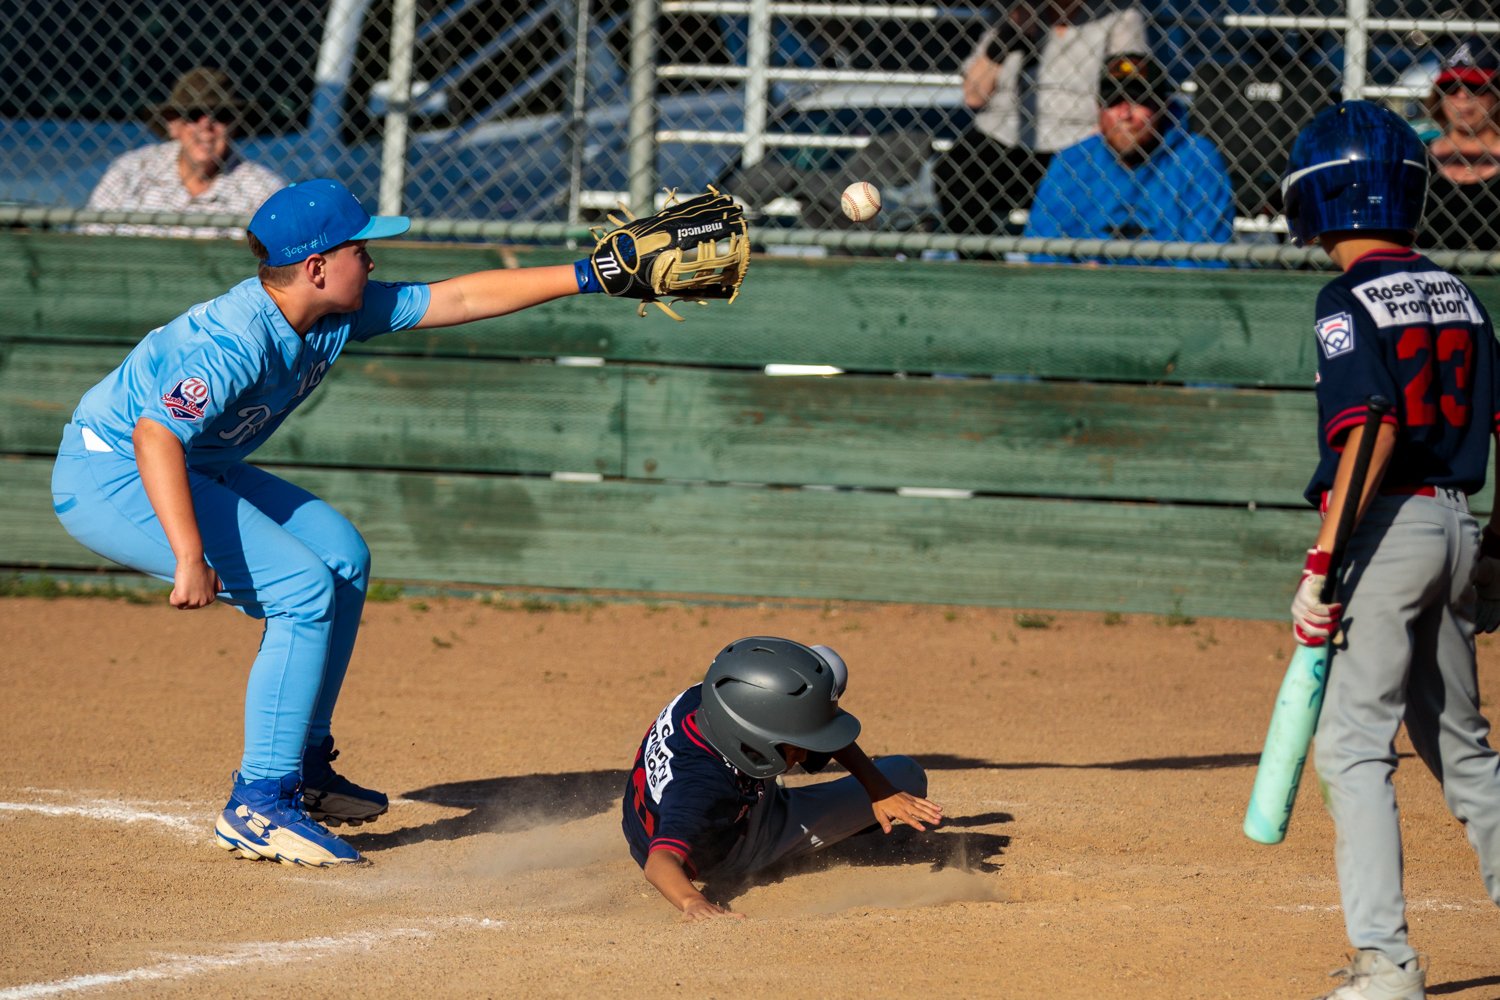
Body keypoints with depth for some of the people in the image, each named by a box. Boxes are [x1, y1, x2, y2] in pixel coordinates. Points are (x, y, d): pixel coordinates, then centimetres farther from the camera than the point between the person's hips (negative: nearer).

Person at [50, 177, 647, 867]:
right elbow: (155, 435, -42)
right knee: (305, 590, -19)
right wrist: (190, 559, -50)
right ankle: (258, 808, -16)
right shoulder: (237, 341, -31)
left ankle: (301, 770, 20)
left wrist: (589, 276, 2)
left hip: (198, 470, 10)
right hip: (107, 479, -10)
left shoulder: (338, 315, -3)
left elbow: (458, 299, 3)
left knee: (342, 557, 13)